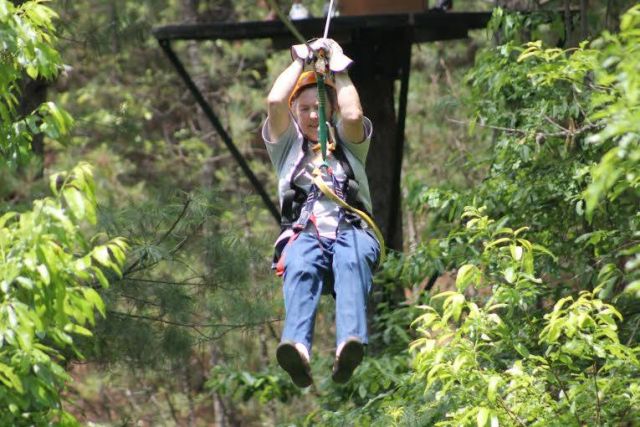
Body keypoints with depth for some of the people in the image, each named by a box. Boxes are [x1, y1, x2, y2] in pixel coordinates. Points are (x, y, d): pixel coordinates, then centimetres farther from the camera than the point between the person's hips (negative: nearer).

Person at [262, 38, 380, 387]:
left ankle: (350, 344, -62)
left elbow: (353, 115, 3)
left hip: (351, 231, 0)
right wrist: (301, 61, 19)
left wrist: (338, 67, 13)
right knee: (301, 267, -38)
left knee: (353, 260, -38)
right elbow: (274, 102, 9)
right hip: (304, 234, 0)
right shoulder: (286, 145, 28)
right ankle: (297, 347, -64)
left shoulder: (349, 143, 28)